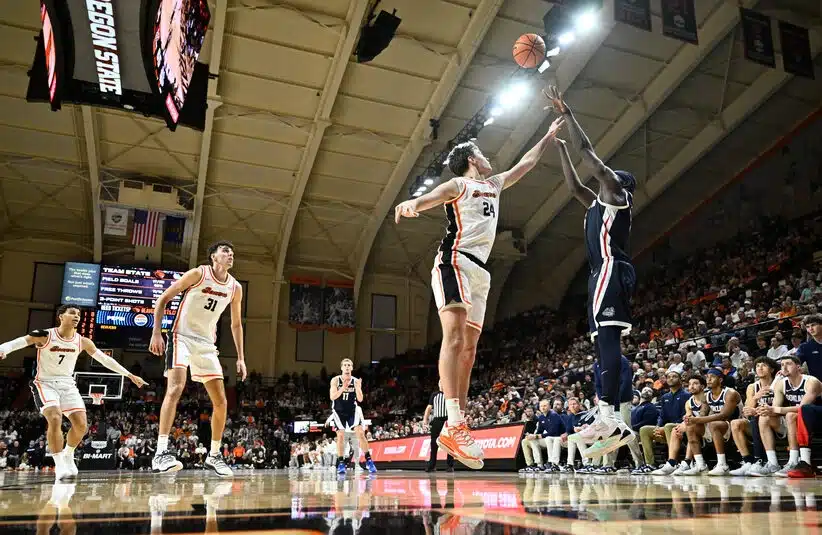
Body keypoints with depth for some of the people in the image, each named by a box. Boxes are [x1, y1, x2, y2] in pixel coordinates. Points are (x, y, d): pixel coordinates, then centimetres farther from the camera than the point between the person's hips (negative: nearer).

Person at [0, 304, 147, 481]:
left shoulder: (82, 341, -1)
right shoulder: (45, 335, -12)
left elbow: (105, 359, 5)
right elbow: (17, 342, -23)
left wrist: (130, 375, 4)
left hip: (68, 385, 4)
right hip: (45, 384, -4)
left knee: (81, 425, -5)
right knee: (55, 419, -27)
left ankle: (68, 456, 24)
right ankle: (59, 464, -15)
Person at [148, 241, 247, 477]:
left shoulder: (235, 288, 4)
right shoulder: (198, 273, -9)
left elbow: (236, 324, 14)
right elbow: (163, 299, -5)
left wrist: (241, 358, 9)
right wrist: (156, 332, -14)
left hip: (207, 344, 6)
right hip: (182, 337, -5)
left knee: (220, 402, 2)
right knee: (176, 388, -26)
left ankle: (214, 455, 15)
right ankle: (161, 453, -27)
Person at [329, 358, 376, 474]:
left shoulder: (356, 381, -5)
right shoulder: (335, 380, -9)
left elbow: (360, 399, -8)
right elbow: (332, 397, -18)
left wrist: (357, 387, -25)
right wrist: (343, 388, -31)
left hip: (352, 410, 1)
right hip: (339, 411, -1)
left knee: (360, 433, -12)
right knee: (340, 435, -6)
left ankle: (368, 461, -7)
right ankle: (341, 463, 3)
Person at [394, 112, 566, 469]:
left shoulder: (494, 185, 28)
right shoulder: (459, 184, 4)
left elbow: (524, 164, 43)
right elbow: (434, 196, -18)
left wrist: (549, 136, 49)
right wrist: (413, 203, -40)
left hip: (479, 271, 9)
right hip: (454, 262, -9)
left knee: (469, 349, 3)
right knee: (455, 337, -23)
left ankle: (459, 426, 4)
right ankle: (454, 424, -33)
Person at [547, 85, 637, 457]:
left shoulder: (617, 193, 6)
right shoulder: (600, 204, 29)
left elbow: (588, 151, 3)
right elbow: (574, 187, 40)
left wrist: (566, 113, 9)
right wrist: (560, 147, 43)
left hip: (611, 270, -10)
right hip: (604, 274, 10)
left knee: (607, 338, -20)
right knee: (604, 343, 2)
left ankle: (606, 414, -29)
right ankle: (615, 424, 0)